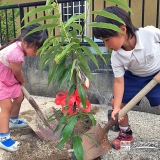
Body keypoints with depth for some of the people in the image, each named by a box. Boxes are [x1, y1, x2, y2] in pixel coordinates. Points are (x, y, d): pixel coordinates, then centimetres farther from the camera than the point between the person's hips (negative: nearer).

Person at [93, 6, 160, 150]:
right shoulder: (116, 57, -25)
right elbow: (119, 81, -19)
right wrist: (116, 107, -24)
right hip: (134, 77, 3)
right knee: (116, 102, 1)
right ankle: (126, 134, 26)